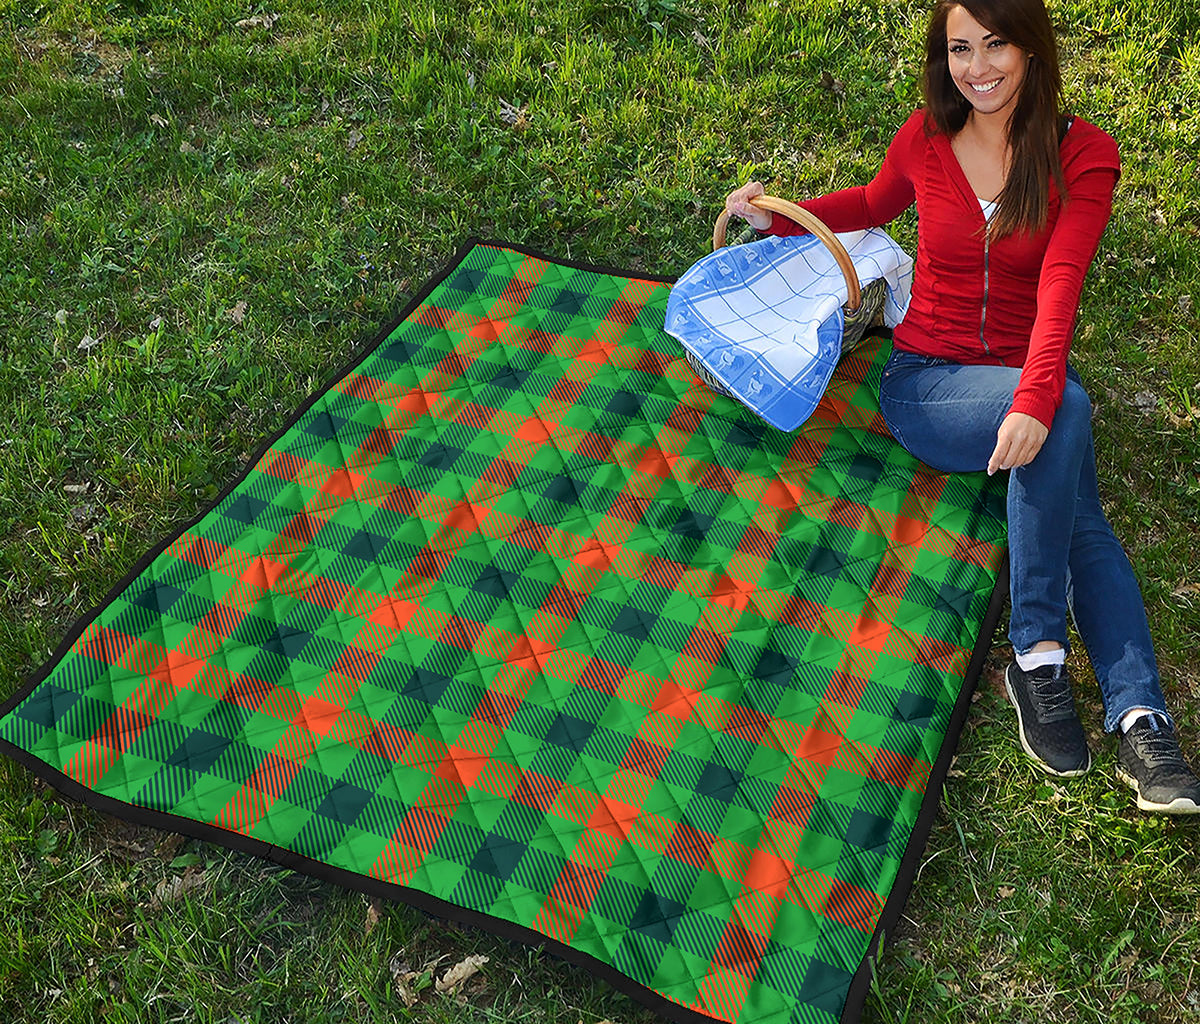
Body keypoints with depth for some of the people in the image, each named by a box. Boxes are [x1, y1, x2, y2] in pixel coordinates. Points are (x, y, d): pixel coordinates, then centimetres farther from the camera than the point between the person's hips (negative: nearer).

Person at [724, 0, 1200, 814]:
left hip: (1025, 383, 1)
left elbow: (1059, 288, -20)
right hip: (926, 381, -1)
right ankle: (1038, 651, -28)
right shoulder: (924, 141, 1)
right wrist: (780, 217, 11)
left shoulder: (1083, 155, -5)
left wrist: (1034, 400, -36)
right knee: (1069, 410, -32)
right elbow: (875, 205, 25)